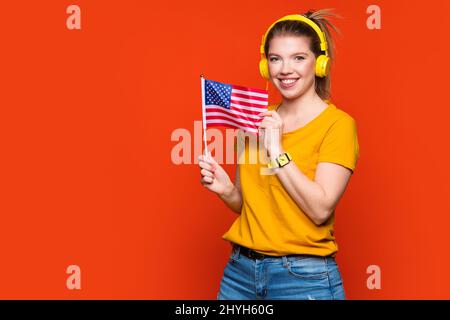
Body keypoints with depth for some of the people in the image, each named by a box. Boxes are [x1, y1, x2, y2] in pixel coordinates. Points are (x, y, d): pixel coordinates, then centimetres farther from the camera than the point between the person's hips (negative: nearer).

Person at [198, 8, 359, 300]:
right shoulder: (258, 120, 7)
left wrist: (277, 151, -18)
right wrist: (226, 189, -5)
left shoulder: (337, 124, -9)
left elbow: (321, 209, -17)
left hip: (303, 277, -5)